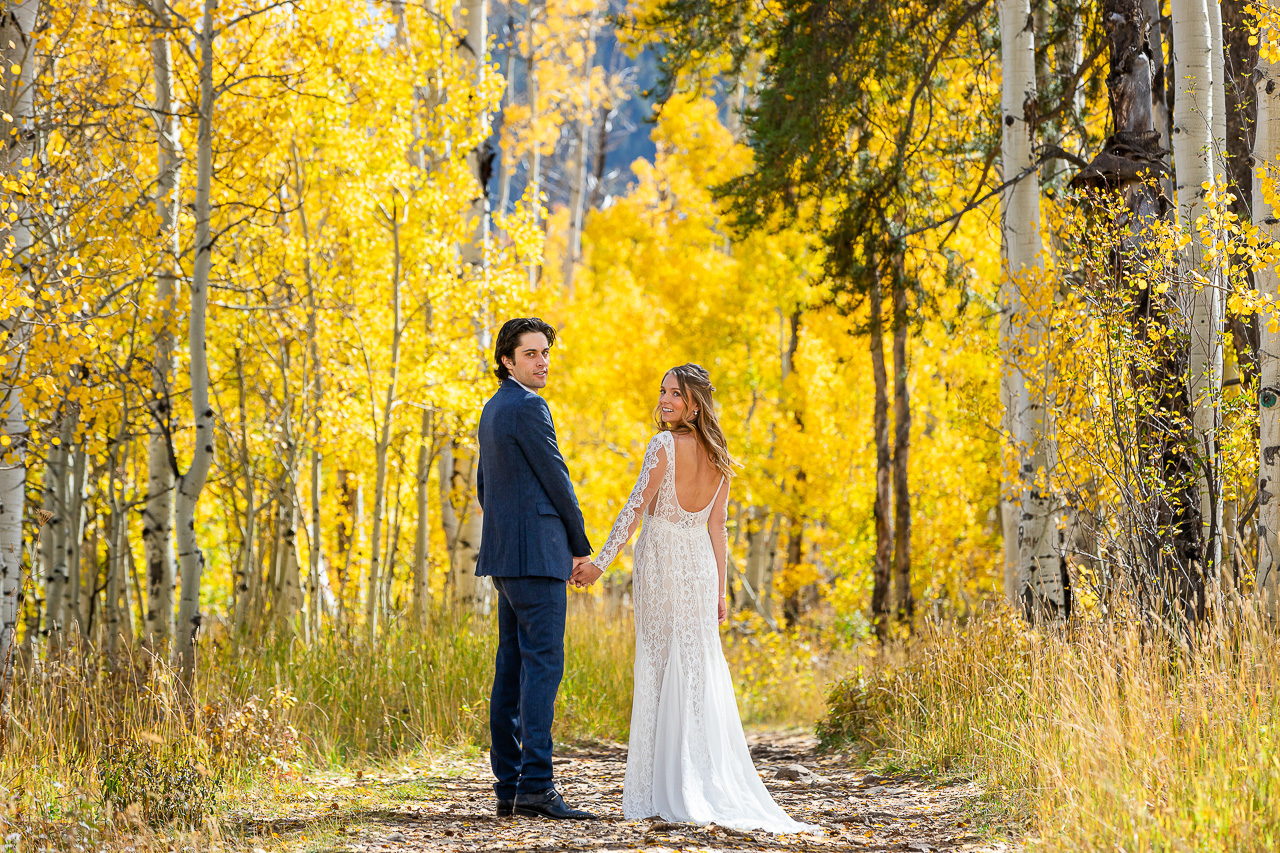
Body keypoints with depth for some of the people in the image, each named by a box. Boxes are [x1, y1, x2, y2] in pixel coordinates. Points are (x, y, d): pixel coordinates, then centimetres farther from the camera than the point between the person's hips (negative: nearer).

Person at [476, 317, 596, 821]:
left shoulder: (492, 409, 18)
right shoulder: (528, 407, -12)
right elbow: (556, 478, -10)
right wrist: (581, 545, 0)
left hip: (505, 554, 10)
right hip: (537, 553, -10)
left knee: (512, 667, 8)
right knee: (542, 665, -13)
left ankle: (508, 787, 9)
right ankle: (535, 786, -18)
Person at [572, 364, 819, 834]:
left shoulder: (665, 446, -11)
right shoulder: (718, 458, 8)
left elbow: (635, 508, -17)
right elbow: (717, 528, 9)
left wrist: (600, 562, -17)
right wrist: (720, 590, 11)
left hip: (661, 565, -5)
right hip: (700, 566, 5)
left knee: (659, 670, 0)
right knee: (701, 672, 8)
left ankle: (666, 792, 0)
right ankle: (713, 789, 6)